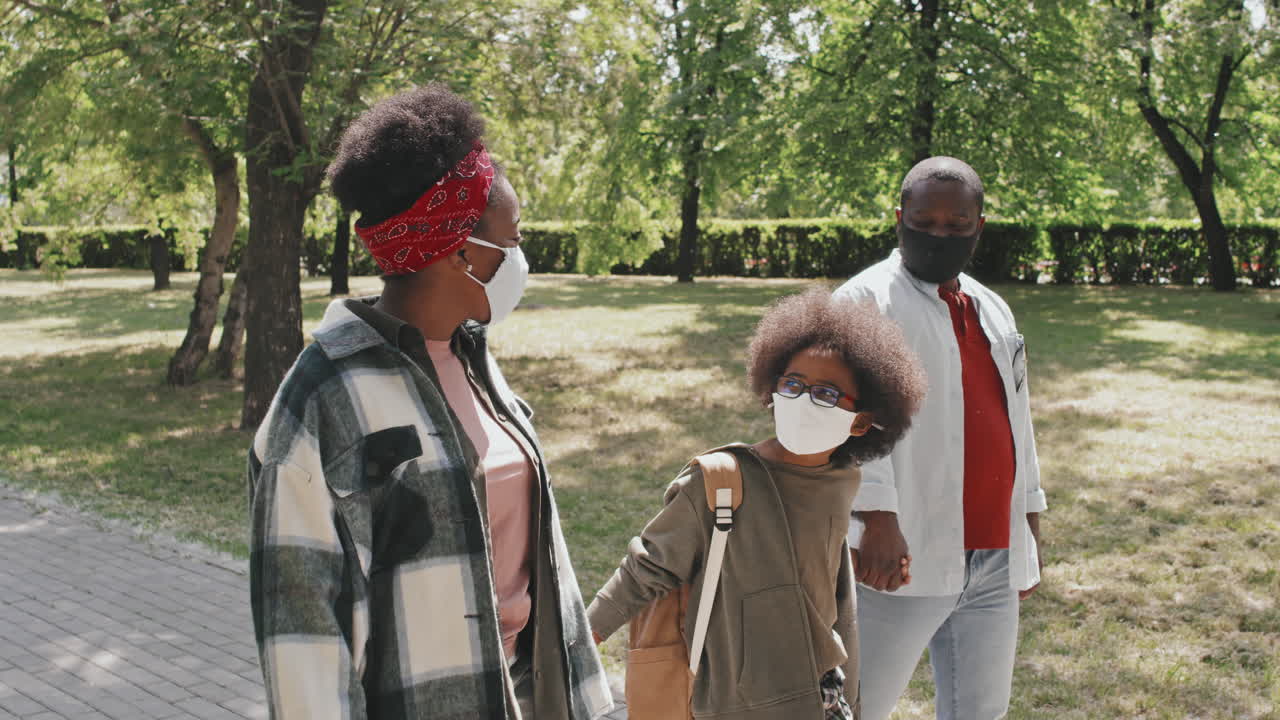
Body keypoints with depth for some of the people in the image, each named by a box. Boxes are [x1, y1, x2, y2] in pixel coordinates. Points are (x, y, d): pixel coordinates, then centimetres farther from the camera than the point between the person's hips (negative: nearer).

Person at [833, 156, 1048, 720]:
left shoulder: (993, 310, 18)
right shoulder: (868, 300, -6)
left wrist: (1030, 534, 22)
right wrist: (878, 519, -29)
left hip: (994, 560, 7)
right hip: (903, 556, -7)